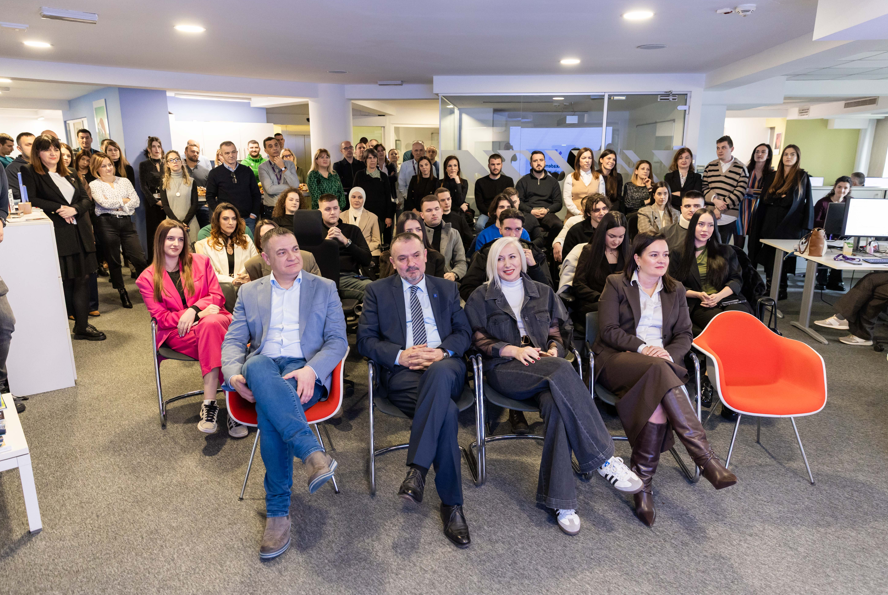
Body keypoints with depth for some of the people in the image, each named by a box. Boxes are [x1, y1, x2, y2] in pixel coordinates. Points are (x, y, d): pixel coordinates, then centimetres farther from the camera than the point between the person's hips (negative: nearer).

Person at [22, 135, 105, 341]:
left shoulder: (69, 175, 19)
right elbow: (30, 200, -10)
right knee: (63, 280, -5)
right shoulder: (30, 173, 2)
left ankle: (82, 326, 13)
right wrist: (59, 208, -13)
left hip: (81, 234, 5)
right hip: (57, 236, -5)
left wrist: (74, 209, -7)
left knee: (82, 279, 5)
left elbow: (86, 200, 12)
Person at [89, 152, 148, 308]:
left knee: (140, 258, -5)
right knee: (113, 260, 4)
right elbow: (104, 203, -11)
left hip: (126, 221, 2)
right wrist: (124, 200, -1)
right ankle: (122, 292, 16)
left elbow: (136, 201, 4)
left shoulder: (124, 181, 14)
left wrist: (120, 206, -8)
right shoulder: (94, 185, 5)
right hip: (107, 223, -2)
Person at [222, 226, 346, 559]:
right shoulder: (250, 293, 21)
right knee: (257, 365, -37)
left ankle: (278, 511, -28)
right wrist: (233, 374, -11)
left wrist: (311, 370, -17)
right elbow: (233, 341, 13)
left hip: (305, 373, -1)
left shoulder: (324, 288, 14)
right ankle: (313, 454, -45)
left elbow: (337, 341, 4)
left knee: (269, 408, -35)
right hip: (262, 368, 2)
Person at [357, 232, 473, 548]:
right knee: (446, 411, -34)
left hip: (445, 366, 2)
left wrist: (443, 352, -7)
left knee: (438, 372, -40)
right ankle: (451, 504, -24)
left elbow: (464, 332, 15)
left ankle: (417, 469, -36)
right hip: (402, 371, -1)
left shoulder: (446, 288, 23)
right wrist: (400, 355, -10)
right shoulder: (378, 290, 17)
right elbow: (365, 340, 7)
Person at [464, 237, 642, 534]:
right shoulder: (481, 297, 15)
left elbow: (556, 333, 20)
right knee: (561, 370, -36)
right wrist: (514, 350, -10)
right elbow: (479, 340, 6)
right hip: (504, 369, -3)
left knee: (555, 404, -35)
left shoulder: (543, 292, 23)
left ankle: (560, 500, -31)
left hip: (545, 365, 3)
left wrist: (553, 350, -4)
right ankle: (604, 459, -32)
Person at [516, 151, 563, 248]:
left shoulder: (552, 181, 22)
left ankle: (548, 249, -12)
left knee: (559, 225, -33)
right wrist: (531, 211, -10)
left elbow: (558, 203, 15)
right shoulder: (523, 181, 17)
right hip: (528, 213, -2)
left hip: (547, 213, 2)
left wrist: (547, 210, -6)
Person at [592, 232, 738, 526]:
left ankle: (643, 486, -30)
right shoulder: (616, 284, 8)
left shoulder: (676, 290, 20)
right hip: (617, 359, -3)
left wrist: (668, 354, -10)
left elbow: (685, 335, 13)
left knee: (657, 399, -34)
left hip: (661, 363, 3)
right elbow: (608, 330, -2)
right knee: (657, 369, -38)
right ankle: (706, 457, -42)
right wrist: (642, 348, -16)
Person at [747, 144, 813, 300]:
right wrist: (780, 197, -4)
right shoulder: (775, 176, 13)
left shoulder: (802, 176, -1)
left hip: (788, 225, -5)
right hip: (770, 222, 5)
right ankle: (770, 288, 12)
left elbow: (792, 200, -9)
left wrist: (774, 198, -3)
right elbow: (766, 199, 9)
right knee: (769, 257, 4)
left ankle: (780, 290, 7)